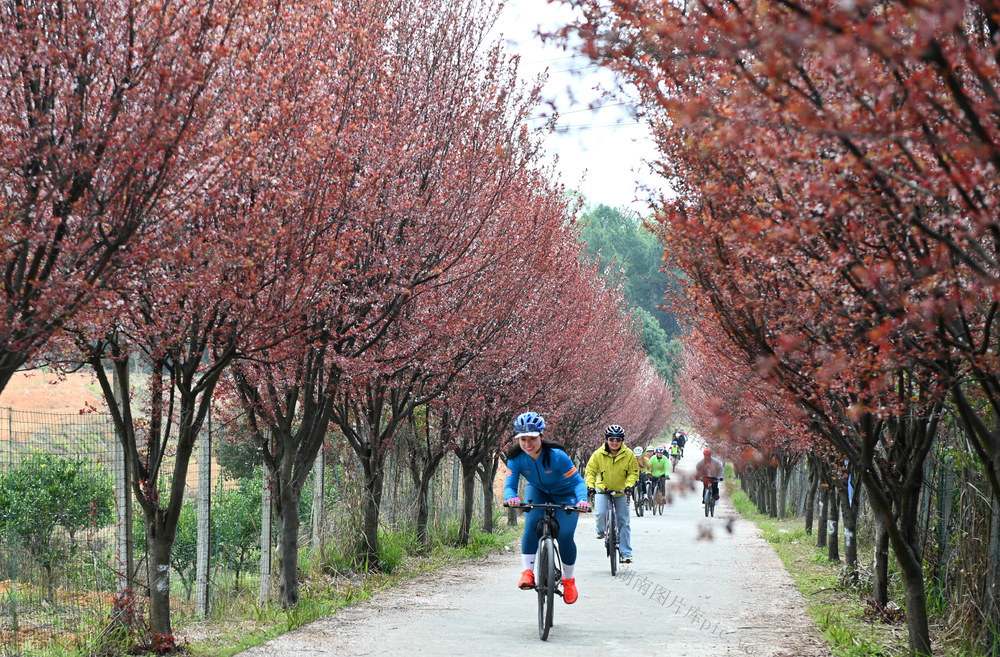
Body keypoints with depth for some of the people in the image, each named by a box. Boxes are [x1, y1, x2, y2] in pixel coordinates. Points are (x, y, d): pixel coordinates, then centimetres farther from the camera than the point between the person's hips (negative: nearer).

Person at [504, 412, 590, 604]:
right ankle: (528, 571, -20)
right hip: (537, 491, 2)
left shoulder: (557, 456, -33)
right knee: (531, 524, -27)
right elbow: (510, 485, -24)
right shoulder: (516, 458, -23)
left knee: (565, 536, -16)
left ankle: (569, 579, 7)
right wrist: (511, 498, -48)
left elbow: (577, 481, -29)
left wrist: (582, 500, -50)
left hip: (564, 494, -2)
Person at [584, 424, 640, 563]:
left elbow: (634, 472, -6)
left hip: (621, 491, 1)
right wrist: (590, 485, -27)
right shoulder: (598, 454, -15)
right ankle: (600, 531, 11)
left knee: (624, 522, 0)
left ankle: (626, 554, 8)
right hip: (603, 489, -1)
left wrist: (629, 485, -24)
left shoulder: (628, 454, -13)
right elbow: (590, 471, -11)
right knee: (601, 512, -25)